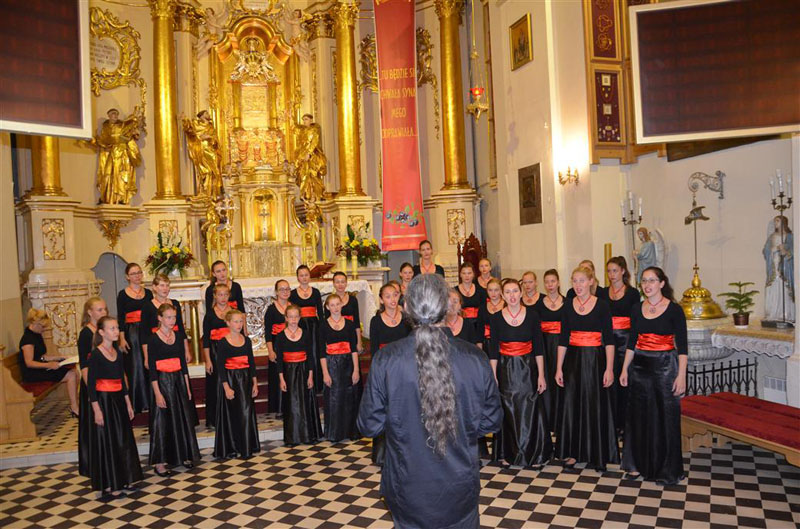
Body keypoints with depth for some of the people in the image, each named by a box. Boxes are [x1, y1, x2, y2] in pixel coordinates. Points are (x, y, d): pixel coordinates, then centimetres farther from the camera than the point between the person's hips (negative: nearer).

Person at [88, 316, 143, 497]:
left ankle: (124, 479, 23)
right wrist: (96, 409, -17)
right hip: (104, 400, -7)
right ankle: (109, 485, 12)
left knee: (124, 439, 11)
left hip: (119, 399, 7)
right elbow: (91, 383, -13)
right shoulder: (96, 354, -12)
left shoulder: (117, 352, 8)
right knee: (108, 441, 1)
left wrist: (128, 403, 13)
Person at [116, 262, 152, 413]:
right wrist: (122, 338, -10)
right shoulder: (123, 294, 1)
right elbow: (120, 318, -2)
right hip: (131, 334, -3)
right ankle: (137, 402, 10)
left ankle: (151, 399, 14)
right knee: (135, 367, 1)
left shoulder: (148, 293, 9)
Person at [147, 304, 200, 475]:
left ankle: (184, 455, 25)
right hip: (162, 381, -5)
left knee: (183, 419, 11)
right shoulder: (153, 338, -9)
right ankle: (159, 462, 11)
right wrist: (157, 393, -15)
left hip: (178, 381, 5)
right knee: (162, 421, 1)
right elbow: (152, 367, -11)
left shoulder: (179, 335, 6)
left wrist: (187, 387, 9)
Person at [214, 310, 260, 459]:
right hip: (230, 379, -4)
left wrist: (255, 383, 7)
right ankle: (230, 448, 15)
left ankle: (246, 448, 12)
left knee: (246, 413, 2)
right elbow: (220, 366, -9)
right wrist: (226, 387, -15)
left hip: (245, 380, 4)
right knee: (231, 415, 2)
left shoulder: (247, 340, 7)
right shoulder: (223, 343, -7)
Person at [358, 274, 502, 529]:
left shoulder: (385, 361, -19)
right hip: (460, 490, 1)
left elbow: (369, 426, -9)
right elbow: (491, 422, -4)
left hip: (406, 493, 0)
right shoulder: (475, 359, -16)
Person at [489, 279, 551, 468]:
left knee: (530, 412, 2)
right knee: (510, 413, 7)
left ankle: (535, 455, 18)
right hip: (506, 370, 0)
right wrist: (493, 377, -2)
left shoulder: (532, 315, -3)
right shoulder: (496, 318, -2)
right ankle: (513, 454, 23)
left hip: (528, 369, 0)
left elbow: (538, 347, 0)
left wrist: (541, 375, -3)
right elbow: (493, 350, 1)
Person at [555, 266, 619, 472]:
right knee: (572, 405, 6)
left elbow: (608, 339, -5)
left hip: (595, 359, -3)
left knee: (596, 406, 3)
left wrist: (609, 368, -11)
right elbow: (563, 339, 6)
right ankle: (573, 452, 18)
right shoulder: (568, 305, 4)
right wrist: (559, 368, 2)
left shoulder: (601, 305, -4)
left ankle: (597, 455, 17)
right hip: (573, 359, 3)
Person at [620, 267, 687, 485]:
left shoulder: (674, 310, -8)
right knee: (638, 415, 9)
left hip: (665, 367, -4)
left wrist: (681, 376, -14)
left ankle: (667, 469, 18)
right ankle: (638, 464, 23)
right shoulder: (637, 309, 6)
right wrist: (625, 369, 8)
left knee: (665, 417, 3)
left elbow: (682, 346, -9)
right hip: (640, 366, 4)